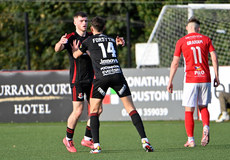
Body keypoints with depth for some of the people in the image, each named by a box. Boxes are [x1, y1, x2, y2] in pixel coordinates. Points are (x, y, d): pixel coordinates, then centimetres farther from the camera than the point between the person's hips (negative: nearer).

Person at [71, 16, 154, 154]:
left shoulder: (90, 41, 12)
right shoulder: (112, 40, 22)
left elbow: (76, 55, 26)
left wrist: (75, 48, 48)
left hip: (101, 76, -2)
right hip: (117, 74, 2)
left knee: (94, 110, 10)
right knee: (131, 108, 4)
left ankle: (96, 145, -1)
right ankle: (144, 140, -7)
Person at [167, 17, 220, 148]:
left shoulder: (181, 42, 3)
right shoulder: (206, 39, 6)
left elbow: (175, 63, 1)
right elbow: (214, 58, 0)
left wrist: (170, 82, 7)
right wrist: (217, 77, 6)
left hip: (190, 79, -2)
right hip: (205, 78, 2)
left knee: (189, 111, 3)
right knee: (203, 107, 17)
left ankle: (191, 140, -2)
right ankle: (206, 128, -10)